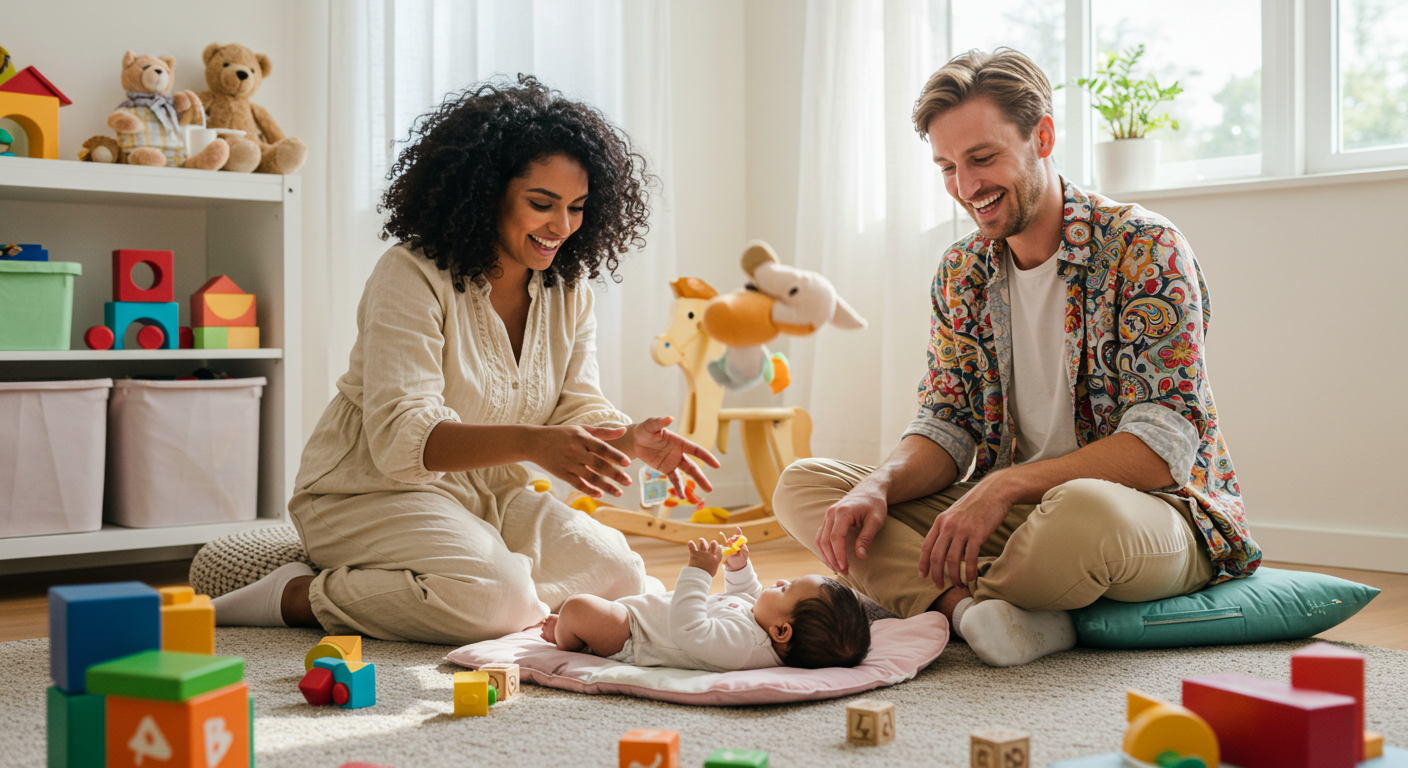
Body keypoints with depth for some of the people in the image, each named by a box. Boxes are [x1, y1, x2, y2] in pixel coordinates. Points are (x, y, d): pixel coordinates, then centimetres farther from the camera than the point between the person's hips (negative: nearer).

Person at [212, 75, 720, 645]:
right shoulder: (411, 277, -19)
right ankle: (297, 597, -13)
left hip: (486, 501, 7)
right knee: (495, 597, -31)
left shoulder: (568, 291, 2)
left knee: (618, 576, -11)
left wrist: (631, 439, -22)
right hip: (370, 493, -7)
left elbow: (578, 408, 2)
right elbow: (400, 437, -29)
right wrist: (530, 443, -44)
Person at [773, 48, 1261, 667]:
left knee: (1082, 510, -43)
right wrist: (878, 488, -17)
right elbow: (946, 429, 6)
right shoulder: (961, 273, 8)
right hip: (1013, 517, 6)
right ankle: (973, 604, -28)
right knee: (801, 486, -7)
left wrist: (1006, 486, -29)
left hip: (1157, 512, -6)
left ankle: (957, 601, -10)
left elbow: (1164, 446, -20)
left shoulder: (1146, 249, -12)